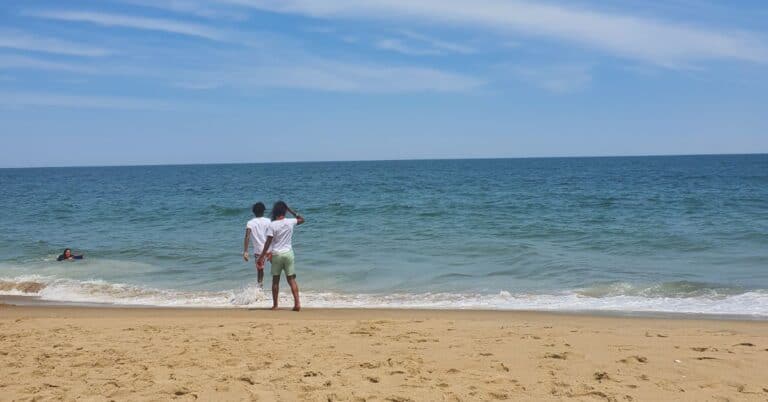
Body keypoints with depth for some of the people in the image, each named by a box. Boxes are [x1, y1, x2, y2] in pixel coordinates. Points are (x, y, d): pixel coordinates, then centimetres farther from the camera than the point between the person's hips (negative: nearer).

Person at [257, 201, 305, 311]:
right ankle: (297, 303, -6)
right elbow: (302, 219, 19)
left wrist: (262, 257, -7)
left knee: (275, 280, 9)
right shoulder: (290, 222, -2)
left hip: (276, 254, -2)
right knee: (291, 279, 5)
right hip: (288, 253, 2)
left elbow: (268, 243, -11)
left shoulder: (272, 225, -9)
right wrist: (290, 210, 14)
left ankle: (275, 305, 12)